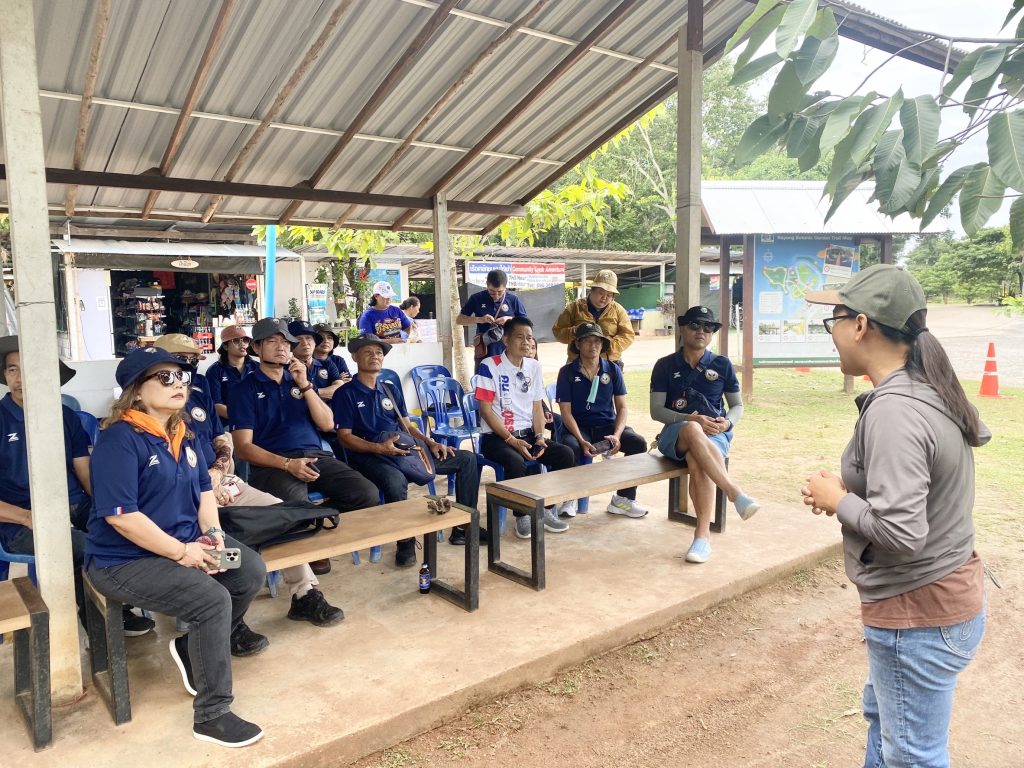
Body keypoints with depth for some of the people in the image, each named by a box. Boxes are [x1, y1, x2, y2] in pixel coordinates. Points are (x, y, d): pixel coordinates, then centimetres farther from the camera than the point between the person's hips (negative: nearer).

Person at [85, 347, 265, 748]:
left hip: (186, 542, 9)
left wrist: (212, 533, -3)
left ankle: (191, 647, 17)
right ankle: (210, 715, -10)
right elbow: (120, 515, -26)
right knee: (212, 599, -26)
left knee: (251, 571, -5)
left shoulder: (182, 434, 7)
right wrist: (181, 552, -22)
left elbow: (203, 488, 16)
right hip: (124, 560, -8)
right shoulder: (119, 439, -20)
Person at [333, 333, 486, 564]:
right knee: (395, 480, -43)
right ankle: (405, 541, -19)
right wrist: (379, 448, -23)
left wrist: (431, 443, 2)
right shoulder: (346, 394, 0)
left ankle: (463, 527, 3)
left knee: (467, 459, -2)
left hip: (404, 449, 7)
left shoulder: (392, 390, 20)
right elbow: (344, 437, -7)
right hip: (369, 455, -6)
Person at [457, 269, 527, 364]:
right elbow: (459, 319, 1)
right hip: (483, 354, 0)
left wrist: (510, 320, -14)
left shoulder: (513, 300, -1)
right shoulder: (477, 299, -1)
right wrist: (479, 319, -14)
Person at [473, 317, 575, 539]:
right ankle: (522, 515, -12)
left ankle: (547, 510, -1)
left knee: (565, 453, -16)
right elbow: (486, 410, -12)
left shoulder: (535, 367, 9)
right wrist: (512, 440, -18)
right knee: (515, 462, -36)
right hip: (496, 437, -6)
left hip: (526, 433, 6)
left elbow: (537, 407, 11)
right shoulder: (490, 366, -10)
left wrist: (539, 437, -6)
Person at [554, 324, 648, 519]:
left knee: (638, 443, -22)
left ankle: (623, 498, -3)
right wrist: (581, 440, -21)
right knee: (570, 448, -36)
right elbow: (566, 412, -6)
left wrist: (617, 435, -15)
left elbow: (622, 408, 3)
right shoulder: (567, 372, -2)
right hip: (578, 427, -3)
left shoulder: (613, 370, 5)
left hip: (607, 424, 3)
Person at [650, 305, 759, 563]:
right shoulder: (665, 365, 6)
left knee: (697, 460, -36)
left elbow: (738, 405, 15)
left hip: (714, 434, 1)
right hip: (676, 433, -1)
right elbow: (656, 410, 0)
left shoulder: (722, 364, 10)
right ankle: (736, 493, -42)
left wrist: (728, 422, -9)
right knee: (692, 430, -39)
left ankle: (703, 534, -34)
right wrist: (692, 419, -16)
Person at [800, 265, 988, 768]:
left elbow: (899, 533, -32)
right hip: (949, 592, 10)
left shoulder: (893, 410, -27)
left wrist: (838, 501, -16)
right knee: (882, 714, 29)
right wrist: (854, 489, 1)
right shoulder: (929, 390, 3)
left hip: (917, 614, -10)